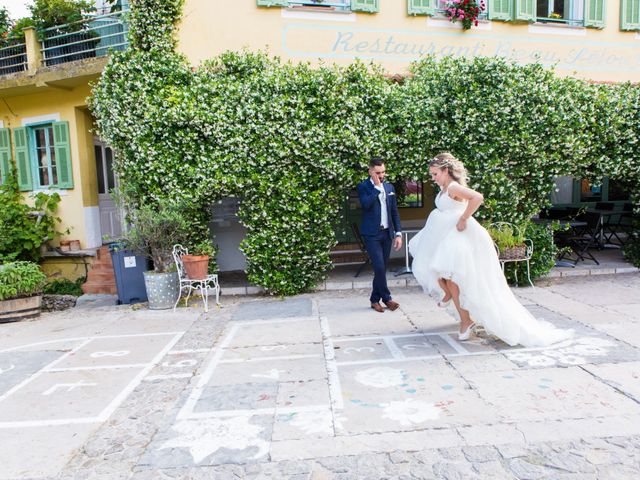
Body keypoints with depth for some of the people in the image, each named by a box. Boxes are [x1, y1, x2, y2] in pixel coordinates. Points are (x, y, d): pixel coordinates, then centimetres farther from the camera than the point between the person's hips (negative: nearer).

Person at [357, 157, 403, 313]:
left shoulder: (389, 187, 12)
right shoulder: (363, 186, -3)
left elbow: (394, 212, 13)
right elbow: (366, 204, -23)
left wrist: (398, 233, 7)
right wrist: (377, 187, -16)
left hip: (387, 233, 5)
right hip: (372, 234, -5)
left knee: (382, 268, 8)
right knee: (379, 267, -11)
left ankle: (375, 300, 20)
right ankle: (386, 298, 8)